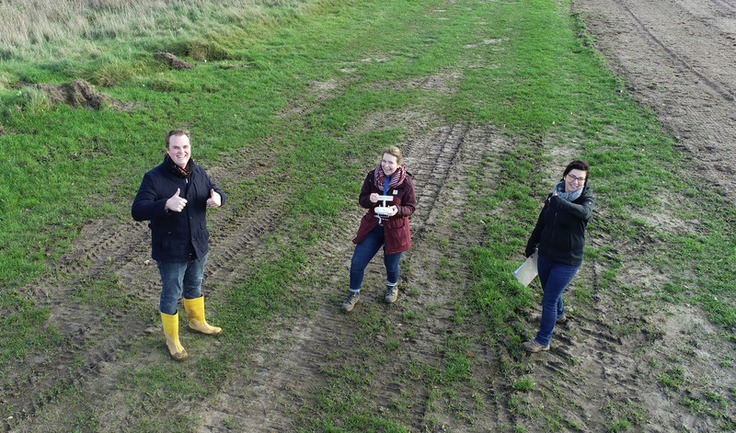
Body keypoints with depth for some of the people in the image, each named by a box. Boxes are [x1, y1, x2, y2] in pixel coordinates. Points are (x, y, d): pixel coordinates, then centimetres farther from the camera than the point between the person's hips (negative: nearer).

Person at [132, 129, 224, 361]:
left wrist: (217, 198, -13)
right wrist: (166, 204, -42)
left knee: (194, 287, 27)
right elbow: (137, 211, -25)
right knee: (171, 295, 11)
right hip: (170, 253, -5)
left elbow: (215, 190, 13)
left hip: (198, 247, 5)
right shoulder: (154, 178, -19)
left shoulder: (199, 173, -2)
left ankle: (197, 321, 52)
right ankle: (172, 338, 34)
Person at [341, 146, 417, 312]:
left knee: (391, 264, 17)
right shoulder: (372, 176, -9)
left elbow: (411, 207, -6)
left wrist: (397, 210, -27)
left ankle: (392, 286, 52)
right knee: (357, 263, 2)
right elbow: (362, 200, 0)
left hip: (395, 229, -2)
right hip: (372, 226, 2)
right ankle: (354, 293, 29)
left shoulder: (406, 182, -16)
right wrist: (370, 199, -24)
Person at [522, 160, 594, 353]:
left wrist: (560, 202, -50)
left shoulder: (586, 199, -15)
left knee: (548, 300, -2)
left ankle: (543, 341, 14)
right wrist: (531, 245, 20)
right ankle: (559, 315, 56)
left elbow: (584, 212, -41)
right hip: (545, 255, 5)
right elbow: (541, 222, 12)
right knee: (550, 291, 25)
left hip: (567, 261, -5)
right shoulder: (553, 196, -1)